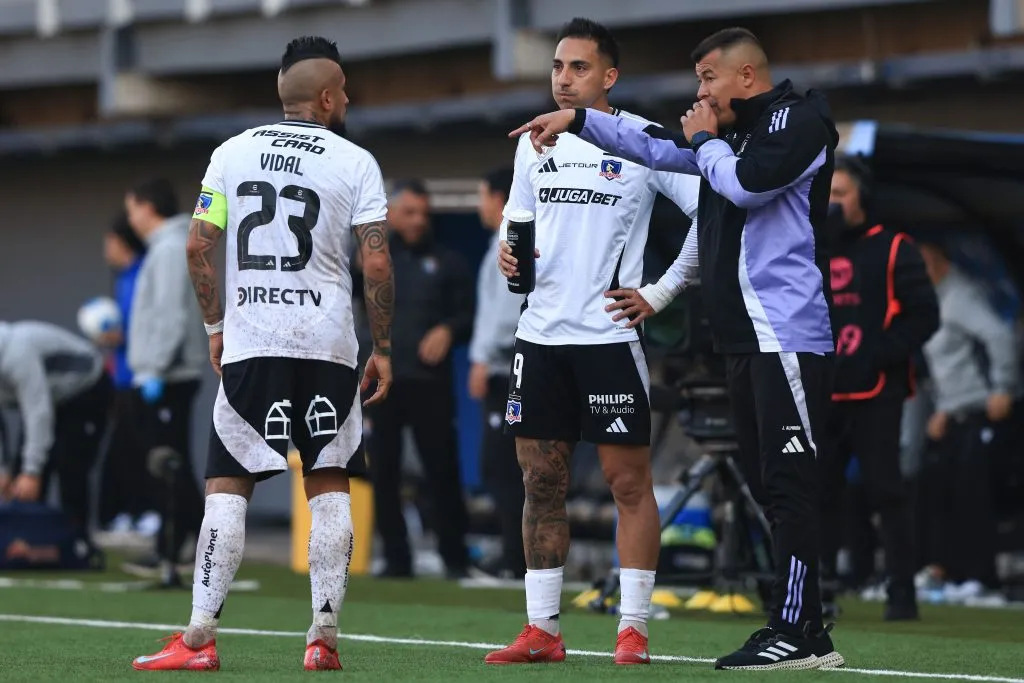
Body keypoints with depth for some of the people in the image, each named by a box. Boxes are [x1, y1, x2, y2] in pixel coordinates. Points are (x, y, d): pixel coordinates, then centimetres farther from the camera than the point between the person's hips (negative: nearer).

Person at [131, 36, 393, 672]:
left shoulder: (231, 154, 7)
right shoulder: (355, 164, 0)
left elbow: (199, 246, 4)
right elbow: (377, 265, -5)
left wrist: (216, 326, 15)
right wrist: (383, 349, 4)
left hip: (250, 345, 1)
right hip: (328, 345, -1)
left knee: (228, 486, 2)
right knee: (328, 484, 9)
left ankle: (200, 638, -6)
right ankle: (325, 637, 6)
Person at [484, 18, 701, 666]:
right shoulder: (534, 143, 12)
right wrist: (508, 253, 0)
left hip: (610, 335, -5)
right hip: (540, 334, 5)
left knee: (629, 481, -2)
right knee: (541, 481, 6)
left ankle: (634, 629, 2)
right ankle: (542, 630, 11)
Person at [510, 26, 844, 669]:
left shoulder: (800, 120, -5)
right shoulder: (733, 134, 22)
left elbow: (746, 184, -18)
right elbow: (656, 145, 29)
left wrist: (706, 140, -1)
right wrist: (579, 120, 21)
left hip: (788, 337, -9)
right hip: (747, 339, 9)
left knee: (789, 483, -11)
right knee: (770, 484, 7)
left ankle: (794, 633, -12)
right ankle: (809, 633, 9)